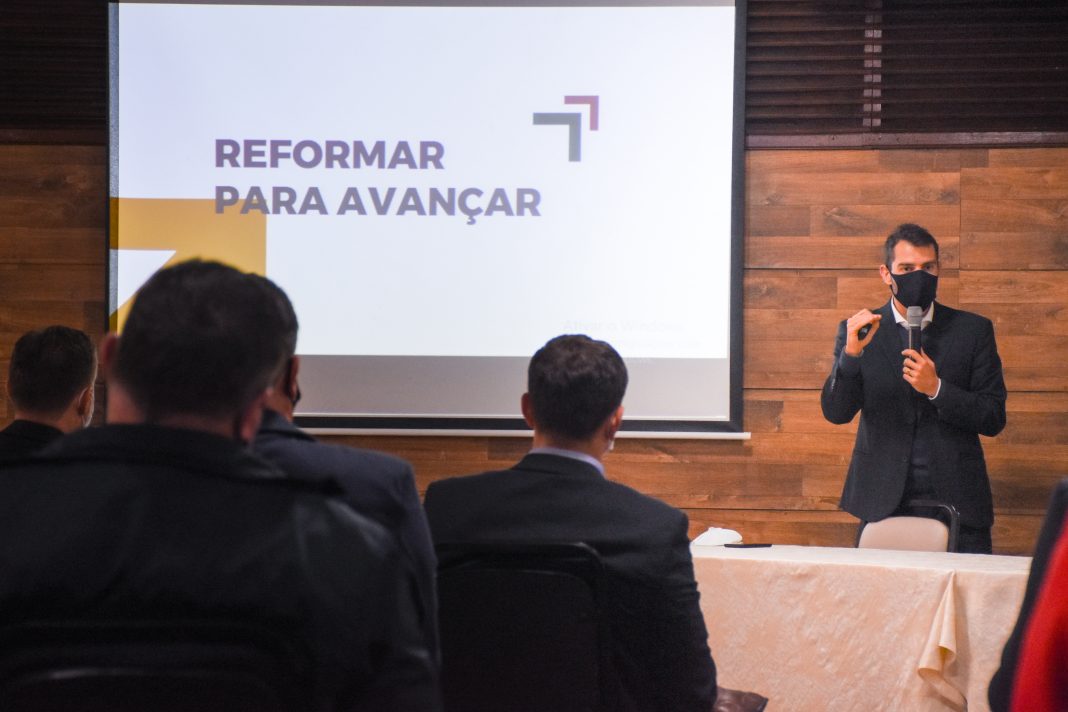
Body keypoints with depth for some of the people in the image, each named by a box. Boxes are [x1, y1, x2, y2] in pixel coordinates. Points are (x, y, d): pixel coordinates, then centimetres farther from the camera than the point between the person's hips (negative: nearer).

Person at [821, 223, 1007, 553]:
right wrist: (852, 353, -17)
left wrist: (936, 388, -12)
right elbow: (836, 413, -2)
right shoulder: (859, 331, 7)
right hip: (883, 502, 0)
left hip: (956, 500, 0)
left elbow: (994, 419, 3)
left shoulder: (973, 330, 7)